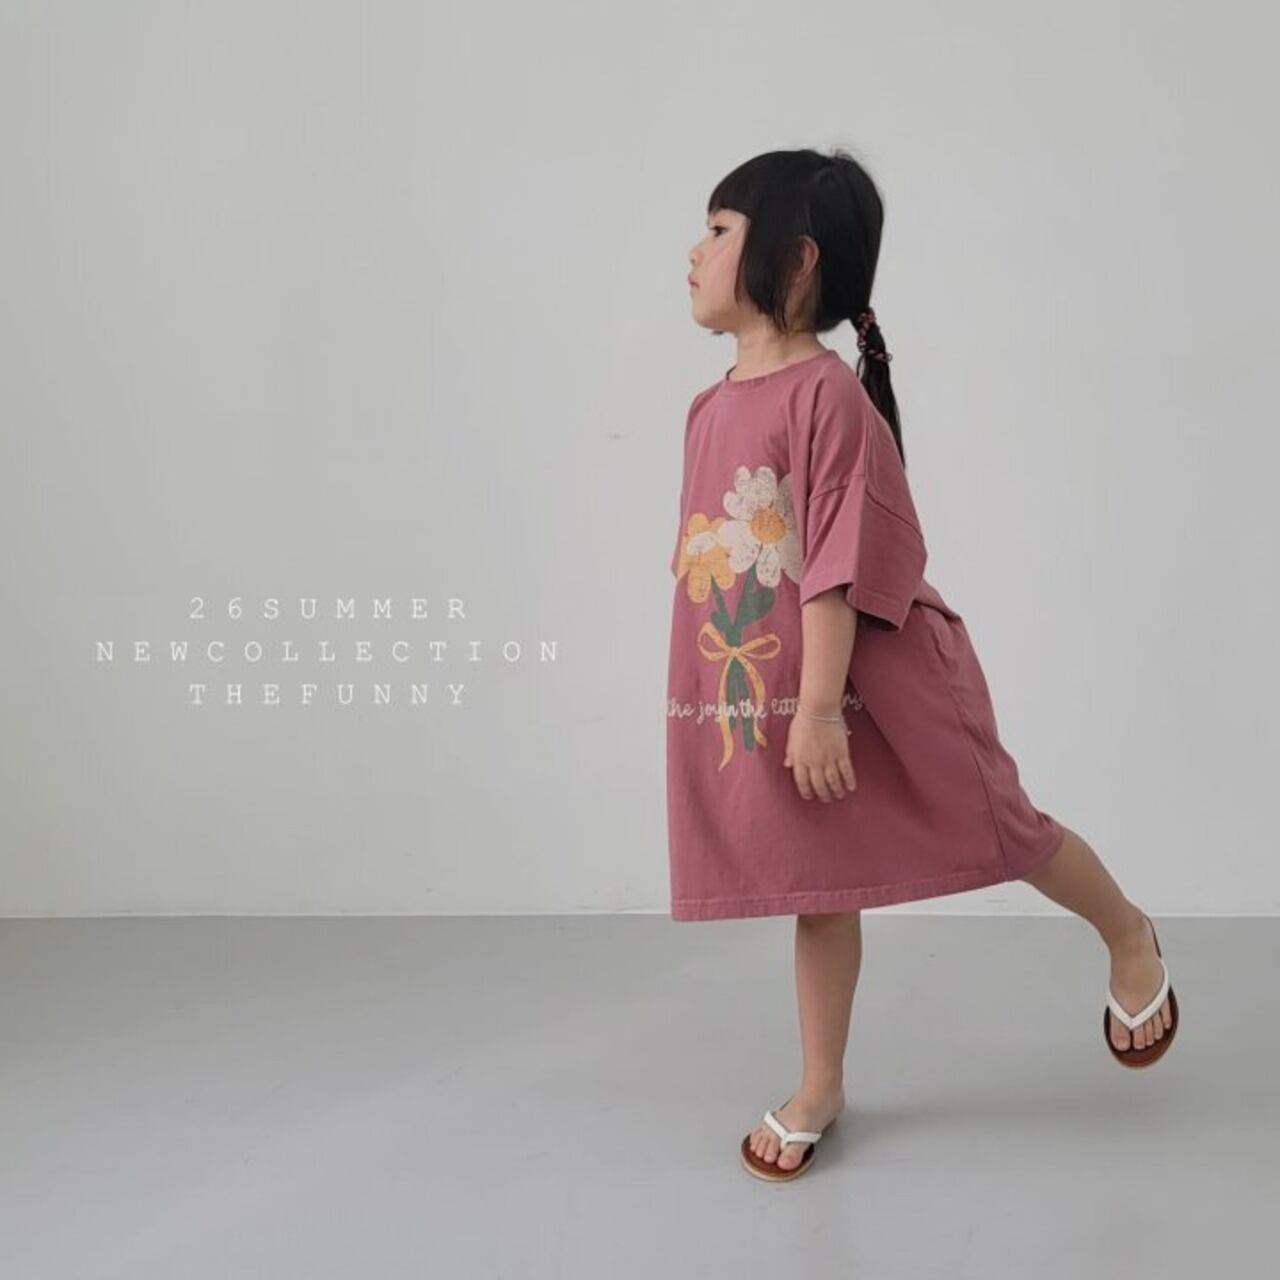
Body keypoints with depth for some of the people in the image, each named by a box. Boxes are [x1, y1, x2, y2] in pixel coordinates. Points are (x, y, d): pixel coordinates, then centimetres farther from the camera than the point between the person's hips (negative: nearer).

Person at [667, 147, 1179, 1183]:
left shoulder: (828, 394, -20)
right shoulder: (712, 409, 4)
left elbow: (841, 566, -22)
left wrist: (819, 707, -22)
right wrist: (704, 701, 16)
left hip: (882, 688, -6)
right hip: (767, 702, 6)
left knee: (1004, 833, 12)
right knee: (818, 887, 15)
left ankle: (1131, 940, 41)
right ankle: (820, 1087, 30)